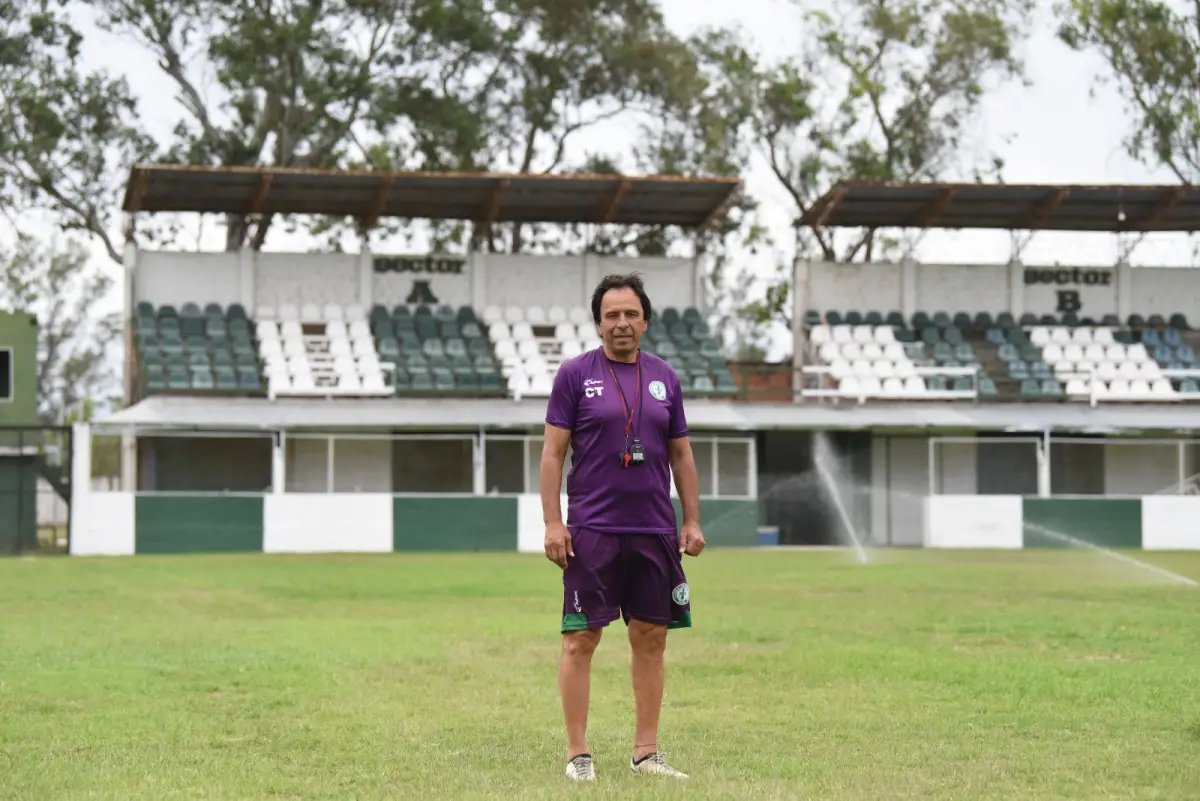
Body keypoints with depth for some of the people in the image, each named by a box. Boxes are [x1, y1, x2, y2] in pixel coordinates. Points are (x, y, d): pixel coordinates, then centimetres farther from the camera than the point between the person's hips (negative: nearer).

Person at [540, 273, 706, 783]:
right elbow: (553, 452, -1)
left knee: (650, 638, 6)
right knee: (581, 639, -3)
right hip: (591, 530, -4)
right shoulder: (575, 374, 0)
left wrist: (692, 520, 9)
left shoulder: (664, 377, 11)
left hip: (654, 530, 4)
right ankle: (578, 754, 4)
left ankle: (645, 752, 14)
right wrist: (552, 522, -9)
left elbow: (681, 454, 16)